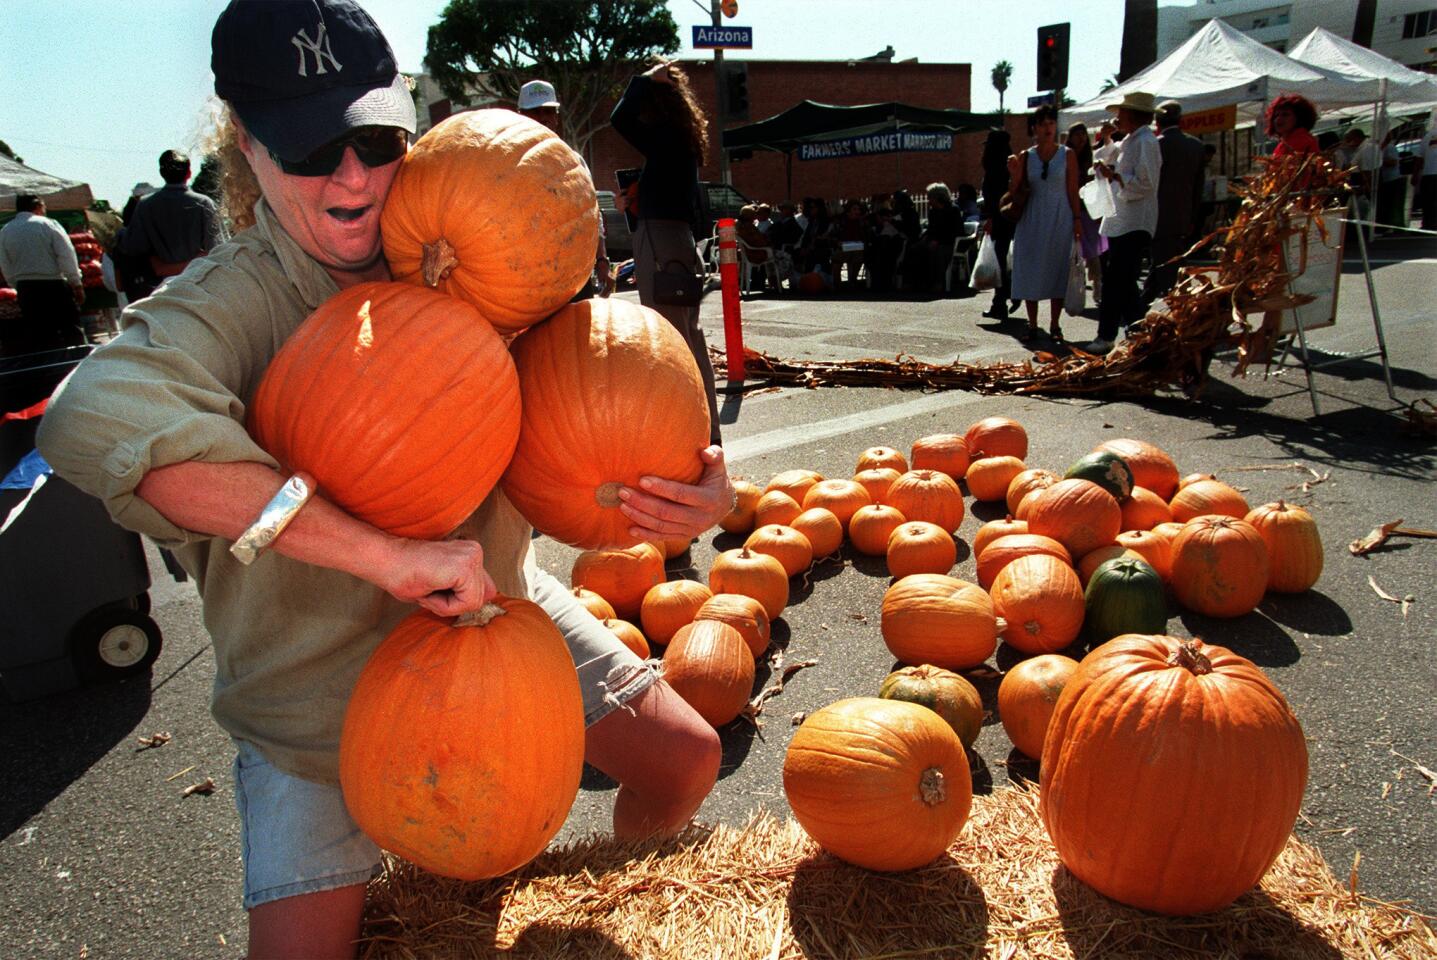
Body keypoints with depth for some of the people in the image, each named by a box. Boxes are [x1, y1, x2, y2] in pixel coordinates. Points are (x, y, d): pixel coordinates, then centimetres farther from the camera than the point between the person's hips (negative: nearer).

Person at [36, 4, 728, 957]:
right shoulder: (232, 301, -22)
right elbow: (93, 420, -43)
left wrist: (696, 489, -25)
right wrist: (390, 554, -46)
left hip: (498, 604, 4)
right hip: (319, 676, -3)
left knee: (686, 757, 8)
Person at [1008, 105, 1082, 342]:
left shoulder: (1067, 155, 3)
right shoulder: (1025, 157, 6)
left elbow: (1073, 191, 1)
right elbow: (1020, 192, 5)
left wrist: (1077, 220, -5)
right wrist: (1014, 174, -12)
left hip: (1059, 220, -1)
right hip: (1032, 220, 1)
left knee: (1058, 272, 0)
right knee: (1030, 272, 1)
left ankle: (1054, 325, 8)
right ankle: (1032, 324, 11)